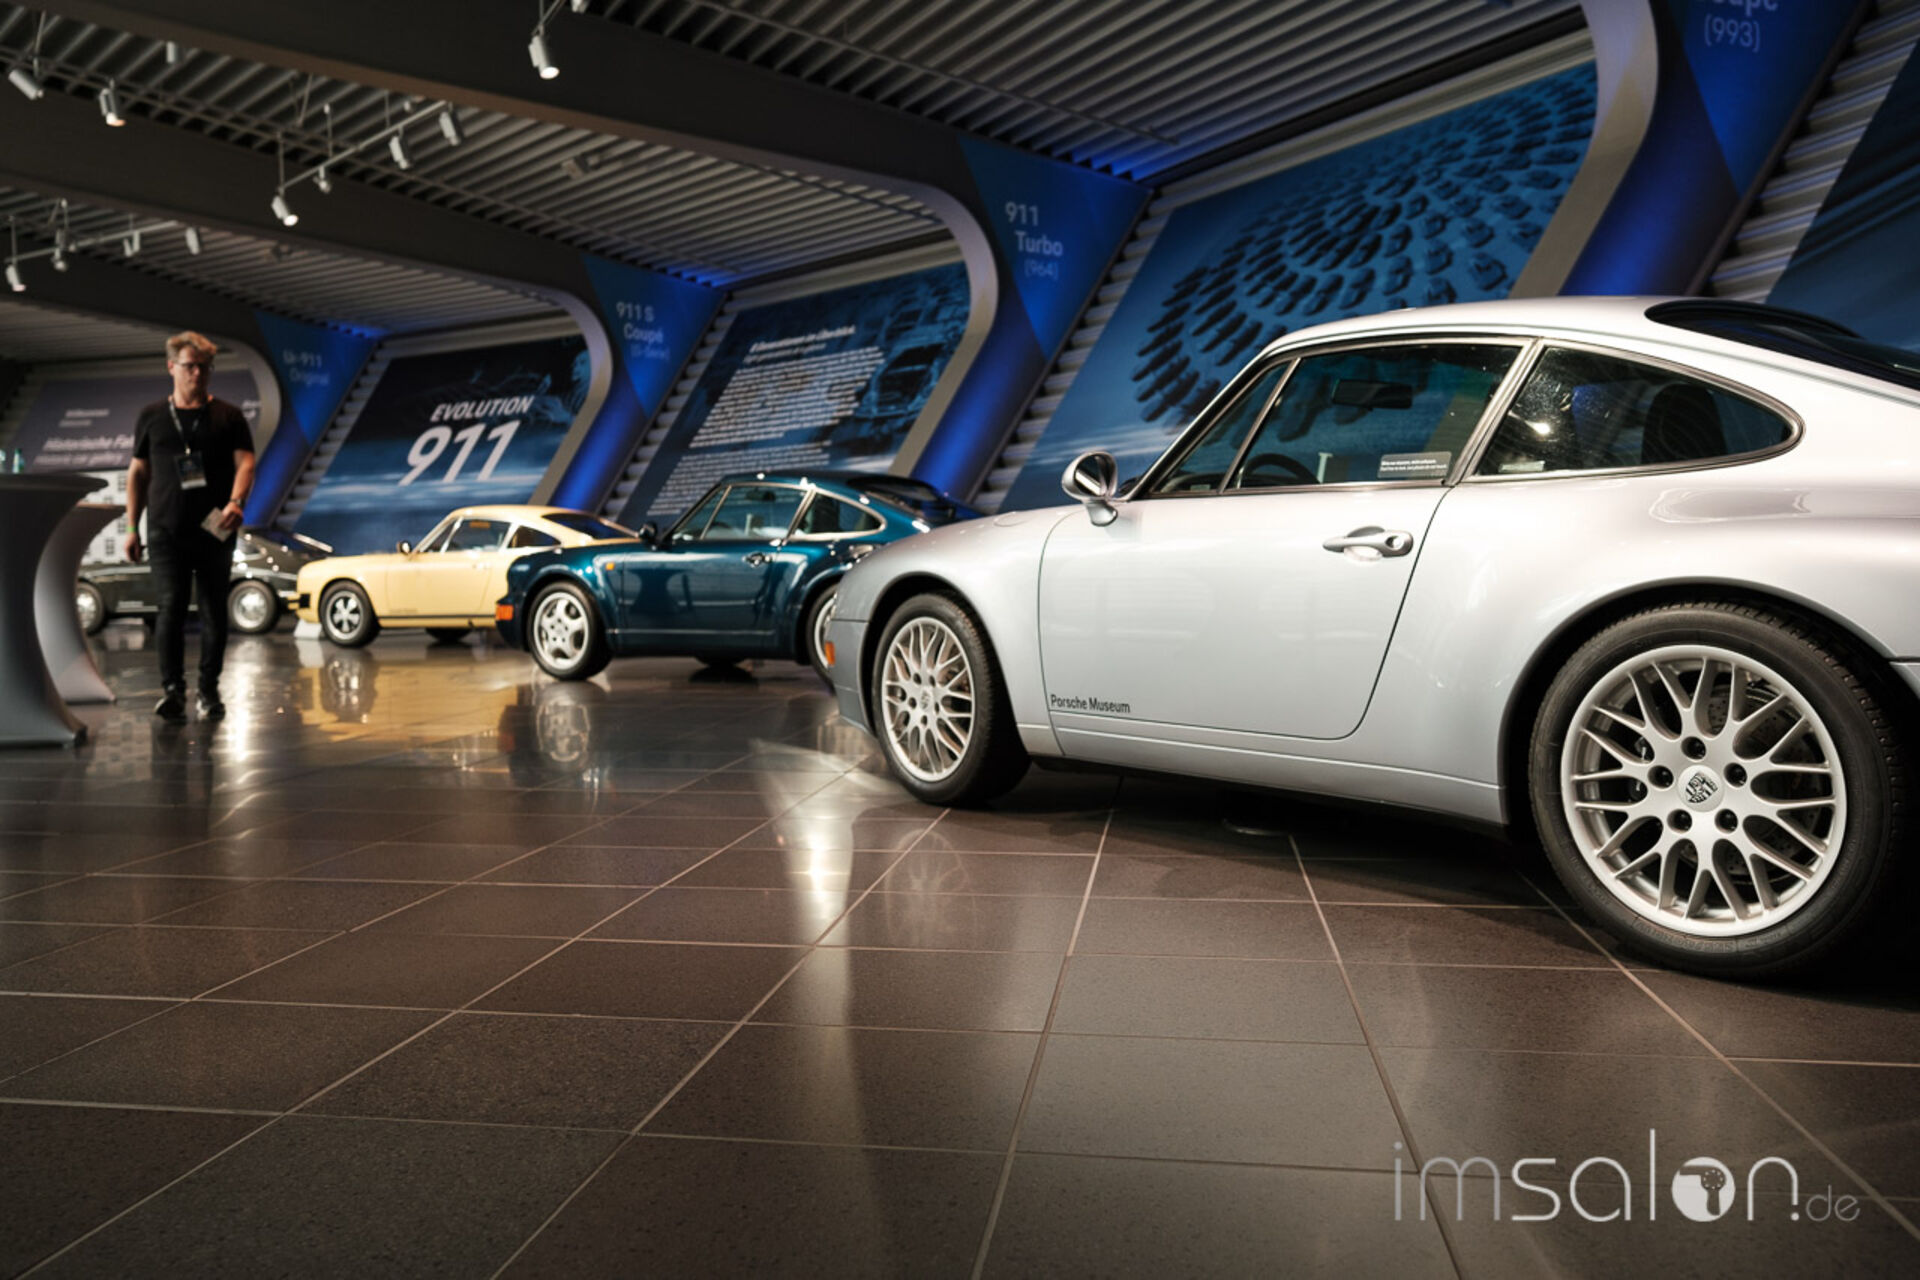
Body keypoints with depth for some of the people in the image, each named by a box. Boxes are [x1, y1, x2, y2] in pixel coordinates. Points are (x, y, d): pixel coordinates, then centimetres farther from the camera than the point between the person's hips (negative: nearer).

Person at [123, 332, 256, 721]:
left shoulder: (228, 417, 10)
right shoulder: (152, 417, 14)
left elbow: (244, 462, -1)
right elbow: (138, 472, 15)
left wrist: (236, 502, -21)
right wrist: (132, 527, 9)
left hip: (214, 529, 0)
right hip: (166, 529, 0)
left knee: (214, 610, 2)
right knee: (171, 606, -10)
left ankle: (209, 692, 10)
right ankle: (172, 690, -12)